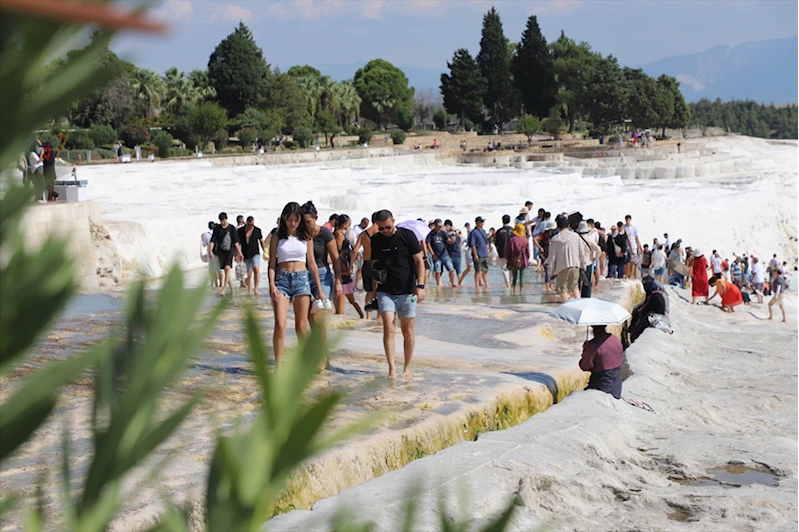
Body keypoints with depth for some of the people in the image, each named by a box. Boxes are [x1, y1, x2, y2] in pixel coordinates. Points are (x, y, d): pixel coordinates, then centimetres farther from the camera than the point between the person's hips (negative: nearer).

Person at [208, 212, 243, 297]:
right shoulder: (216, 229, 4)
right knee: (225, 270, 7)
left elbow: (236, 242, 4)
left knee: (227, 268, -21)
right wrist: (210, 250, -15)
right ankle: (232, 289, 20)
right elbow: (213, 240, -1)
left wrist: (239, 253, 5)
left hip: (230, 250, -3)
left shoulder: (232, 228, 0)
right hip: (220, 251, 3)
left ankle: (224, 288, -23)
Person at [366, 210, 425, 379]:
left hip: (407, 291, -1)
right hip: (385, 292, 2)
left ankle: (407, 367, 20)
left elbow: (419, 261, -5)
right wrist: (374, 288, 11)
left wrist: (420, 285, -14)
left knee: (407, 330, 6)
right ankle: (392, 368, -14)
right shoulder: (376, 240, 4)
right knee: (388, 327, -14)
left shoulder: (407, 235, -5)